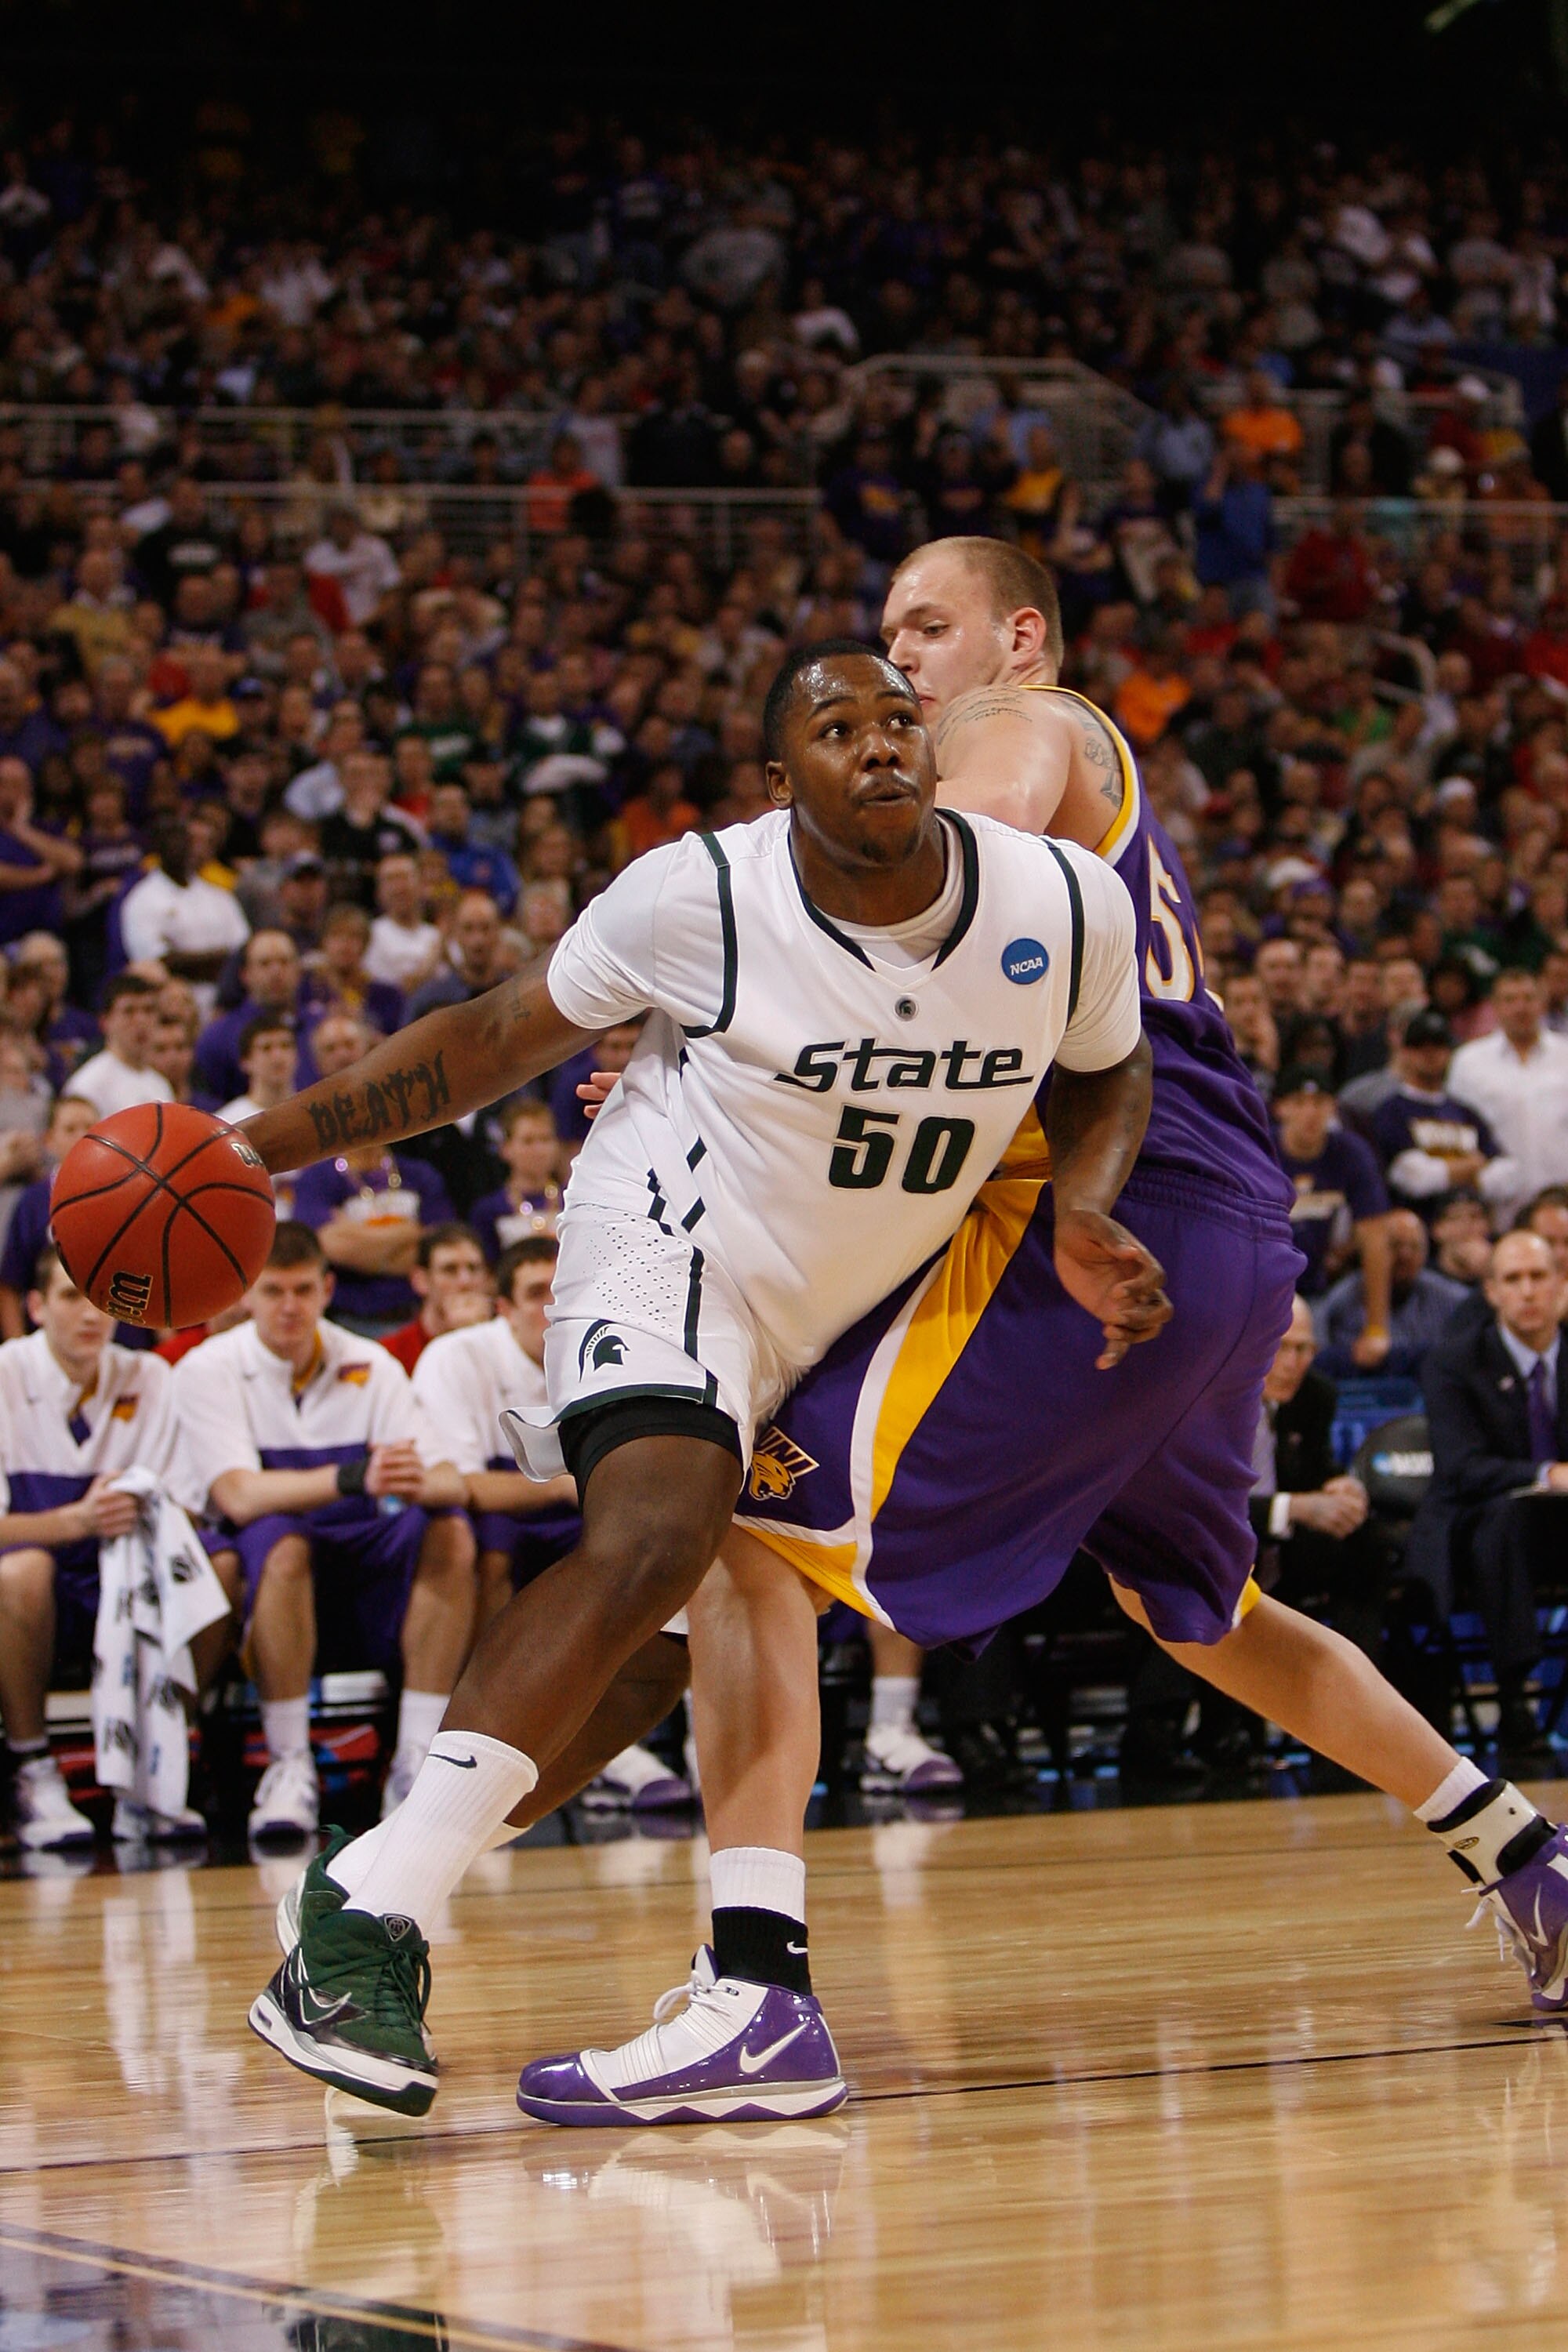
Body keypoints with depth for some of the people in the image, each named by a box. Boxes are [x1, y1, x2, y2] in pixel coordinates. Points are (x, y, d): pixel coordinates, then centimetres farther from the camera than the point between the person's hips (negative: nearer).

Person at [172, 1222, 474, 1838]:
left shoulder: (370, 1366, 5)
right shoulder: (207, 1370, -5)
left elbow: (450, 1483, -6)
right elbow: (240, 1497, -21)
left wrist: (419, 1483, -32)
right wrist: (353, 1478, -37)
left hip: (365, 1578, 3)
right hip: (261, 1578, -3)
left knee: (448, 1533, -25)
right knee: (280, 1539, -36)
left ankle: (417, 1761, -25)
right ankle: (289, 1769, -31)